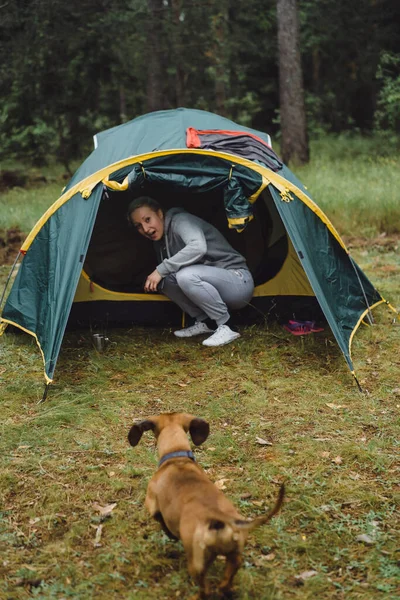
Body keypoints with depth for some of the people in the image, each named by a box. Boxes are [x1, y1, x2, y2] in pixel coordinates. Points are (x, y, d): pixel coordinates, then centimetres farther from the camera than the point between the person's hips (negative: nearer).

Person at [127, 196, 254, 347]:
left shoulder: (180, 220, -17)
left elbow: (198, 247, -36)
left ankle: (226, 327, -17)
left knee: (186, 275, -33)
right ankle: (206, 322, 2)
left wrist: (161, 270, -30)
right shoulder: (161, 240, 9)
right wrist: (157, 275, -6)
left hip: (238, 281, -8)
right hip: (213, 282, 9)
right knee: (165, 280, -9)